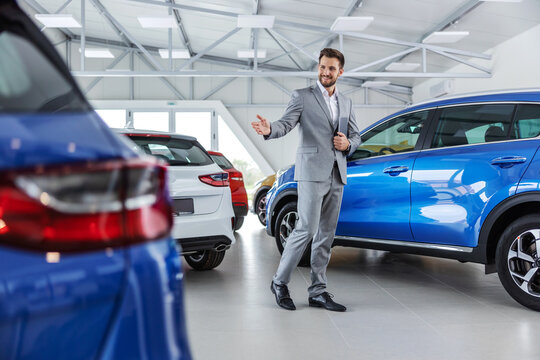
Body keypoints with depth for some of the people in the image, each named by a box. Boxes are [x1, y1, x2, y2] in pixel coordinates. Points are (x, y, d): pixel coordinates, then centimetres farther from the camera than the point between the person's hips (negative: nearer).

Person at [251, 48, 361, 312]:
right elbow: (286, 124, -12)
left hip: (336, 176, 6)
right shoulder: (302, 96, 2)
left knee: (326, 235, 6)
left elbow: (356, 136, 23)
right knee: (307, 229, -12)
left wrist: (347, 144, 0)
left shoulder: (346, 103, 18)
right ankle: (279, 282, 4)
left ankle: (317, 292, 13)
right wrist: (269, 129, -34)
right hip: (312, 173, -6)